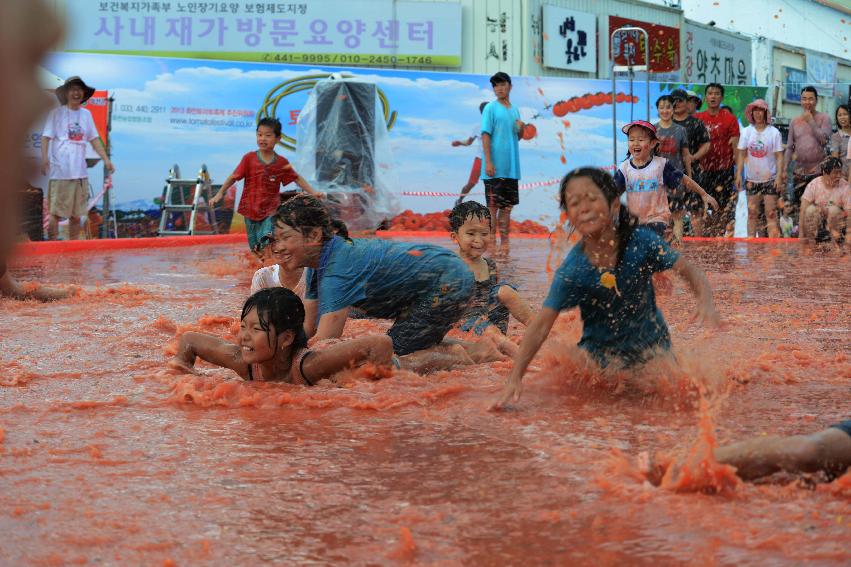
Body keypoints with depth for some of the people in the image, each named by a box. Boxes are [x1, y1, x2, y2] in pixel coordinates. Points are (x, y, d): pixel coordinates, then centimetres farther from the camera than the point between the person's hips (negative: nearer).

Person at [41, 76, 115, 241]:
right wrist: (44, 158, -20)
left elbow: (94, 139, 16)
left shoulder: (86, 114, 13)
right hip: (60, 171, -5)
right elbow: (46, 137, -6)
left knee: (76, 214, 8)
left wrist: (106, 160, 8)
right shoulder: (57, 113, -1)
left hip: (80, 172, 5)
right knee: (56, 212, -4)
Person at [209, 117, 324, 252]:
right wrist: (220, 193, -7)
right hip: (250, 210, 2)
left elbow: (297, 179, 4)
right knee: (255, 249, 12)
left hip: (270, 212, -2)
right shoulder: (249, 158, -4)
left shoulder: (281, 163, -3)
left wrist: (313, 192, -4)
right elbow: (234, 177, -2)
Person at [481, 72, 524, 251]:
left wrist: (521, 129, -3)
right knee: (493, 205, -5)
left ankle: (504, 242, 13)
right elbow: (485, 135, -9)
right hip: (495, 168, -6)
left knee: (507, 205, 8)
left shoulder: (514, 110, 15)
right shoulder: (490, 108, -3)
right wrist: (488, 162, -17)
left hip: (511, 167, 6)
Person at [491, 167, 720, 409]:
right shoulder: (571, 271, -23)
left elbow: (688, 270, -11)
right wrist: (514, 378, -31)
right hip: (602, 352, -1)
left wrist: (706, 301, -33)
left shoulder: (641, 242, -20)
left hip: (651, 344, 1)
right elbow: (541, 325, -23)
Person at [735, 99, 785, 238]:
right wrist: (738, 175, -3)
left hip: (770, 179, -3)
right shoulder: (747, 132, 2)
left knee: (771, 213, -3)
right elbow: (741, 154, 4)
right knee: (752, 213, 7)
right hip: (752, 178, 3)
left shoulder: (774, 132, -5)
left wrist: (779, 176, -13)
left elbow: (779, 156, -5)